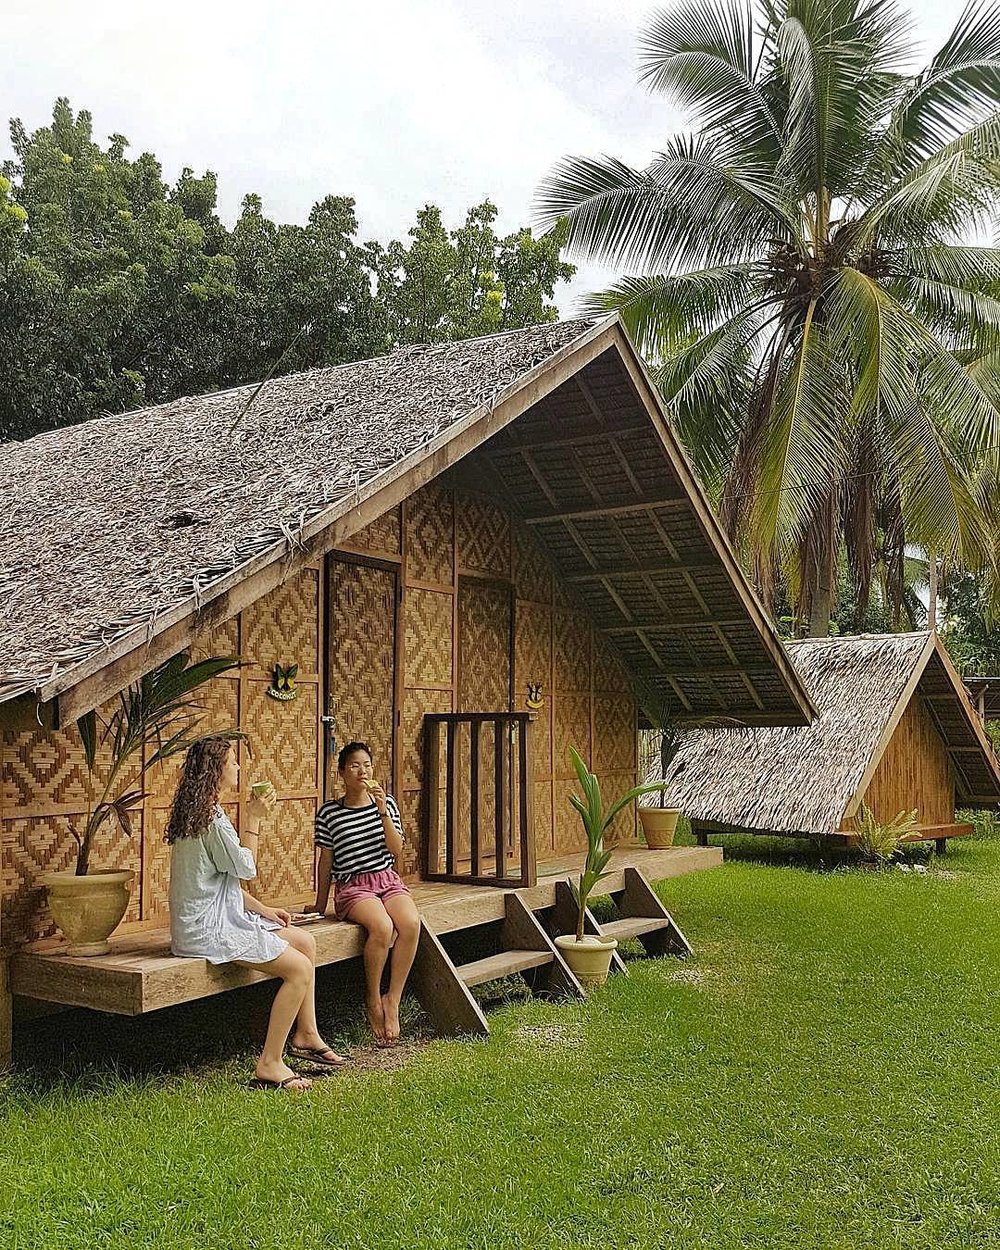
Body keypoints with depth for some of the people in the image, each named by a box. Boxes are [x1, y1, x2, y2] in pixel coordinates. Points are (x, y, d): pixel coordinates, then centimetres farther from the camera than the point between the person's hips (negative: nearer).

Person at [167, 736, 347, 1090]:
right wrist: (252, 818, -5)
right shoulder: (211, 817, -19)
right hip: (208, 928, -10)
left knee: (306, 942, 11)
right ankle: (269, 1065, -8)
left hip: (222, 913, 10)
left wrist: (262, 908, 14)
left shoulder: (199, 810, 14)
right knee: (299, 969, -15)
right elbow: (245, 868, -12)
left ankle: (306, 1035, 18)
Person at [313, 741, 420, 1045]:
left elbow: (397, 851, 0)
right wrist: (320, 907, 10)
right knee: (382, 926, -34)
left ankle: (392, 1000, -17)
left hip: (388, 880, 3)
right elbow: (326, 861, 8)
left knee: (411, 923, -30)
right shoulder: (329, 813, 2)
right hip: (352, 886, -3)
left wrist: (383, 813, -11)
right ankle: (372, 1001, -12)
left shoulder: (386, 803, 9)